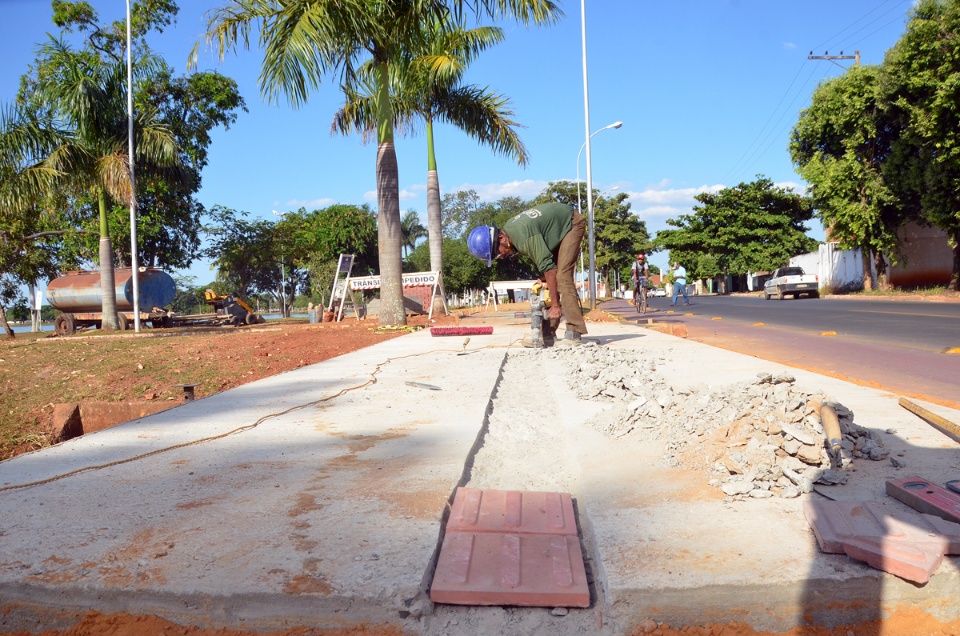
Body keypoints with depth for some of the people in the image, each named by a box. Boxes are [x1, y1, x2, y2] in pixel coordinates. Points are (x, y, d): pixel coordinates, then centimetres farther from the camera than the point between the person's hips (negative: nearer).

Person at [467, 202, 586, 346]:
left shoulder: (524, 236, -36)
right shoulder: (508, 230, -9)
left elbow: (548, 267, -35)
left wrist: (555, 305, -31)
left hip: (572, 224, -9)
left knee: (562, 277, -21)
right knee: (548, 281, 2)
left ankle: (574, 334, -22)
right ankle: (548, 334, 2)